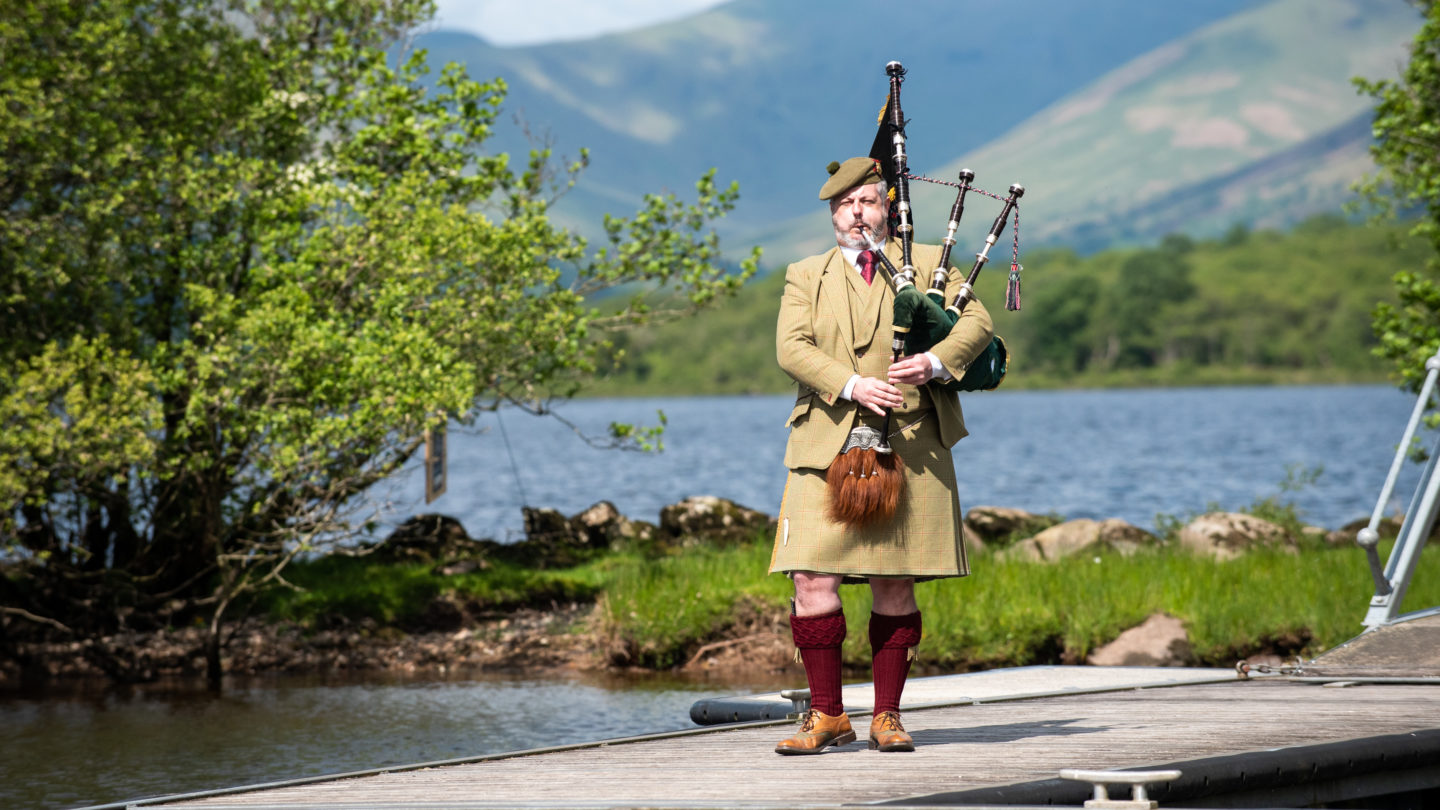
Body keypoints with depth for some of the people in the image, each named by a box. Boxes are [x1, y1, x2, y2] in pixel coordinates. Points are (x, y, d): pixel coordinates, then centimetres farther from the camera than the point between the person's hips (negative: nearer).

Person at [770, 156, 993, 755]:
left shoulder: (927, 263, 13)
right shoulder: (805, 278, 13)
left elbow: (976, 321, 2)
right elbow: (791, 348, -1)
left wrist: (934, 362, -18)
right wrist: (851, 385, -18)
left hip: (908, 451, 0)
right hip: (828, 448, 0)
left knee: (895, 587, 2)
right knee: (813, 580, -9)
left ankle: (886, 716, 10)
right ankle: (827, 716, 0)